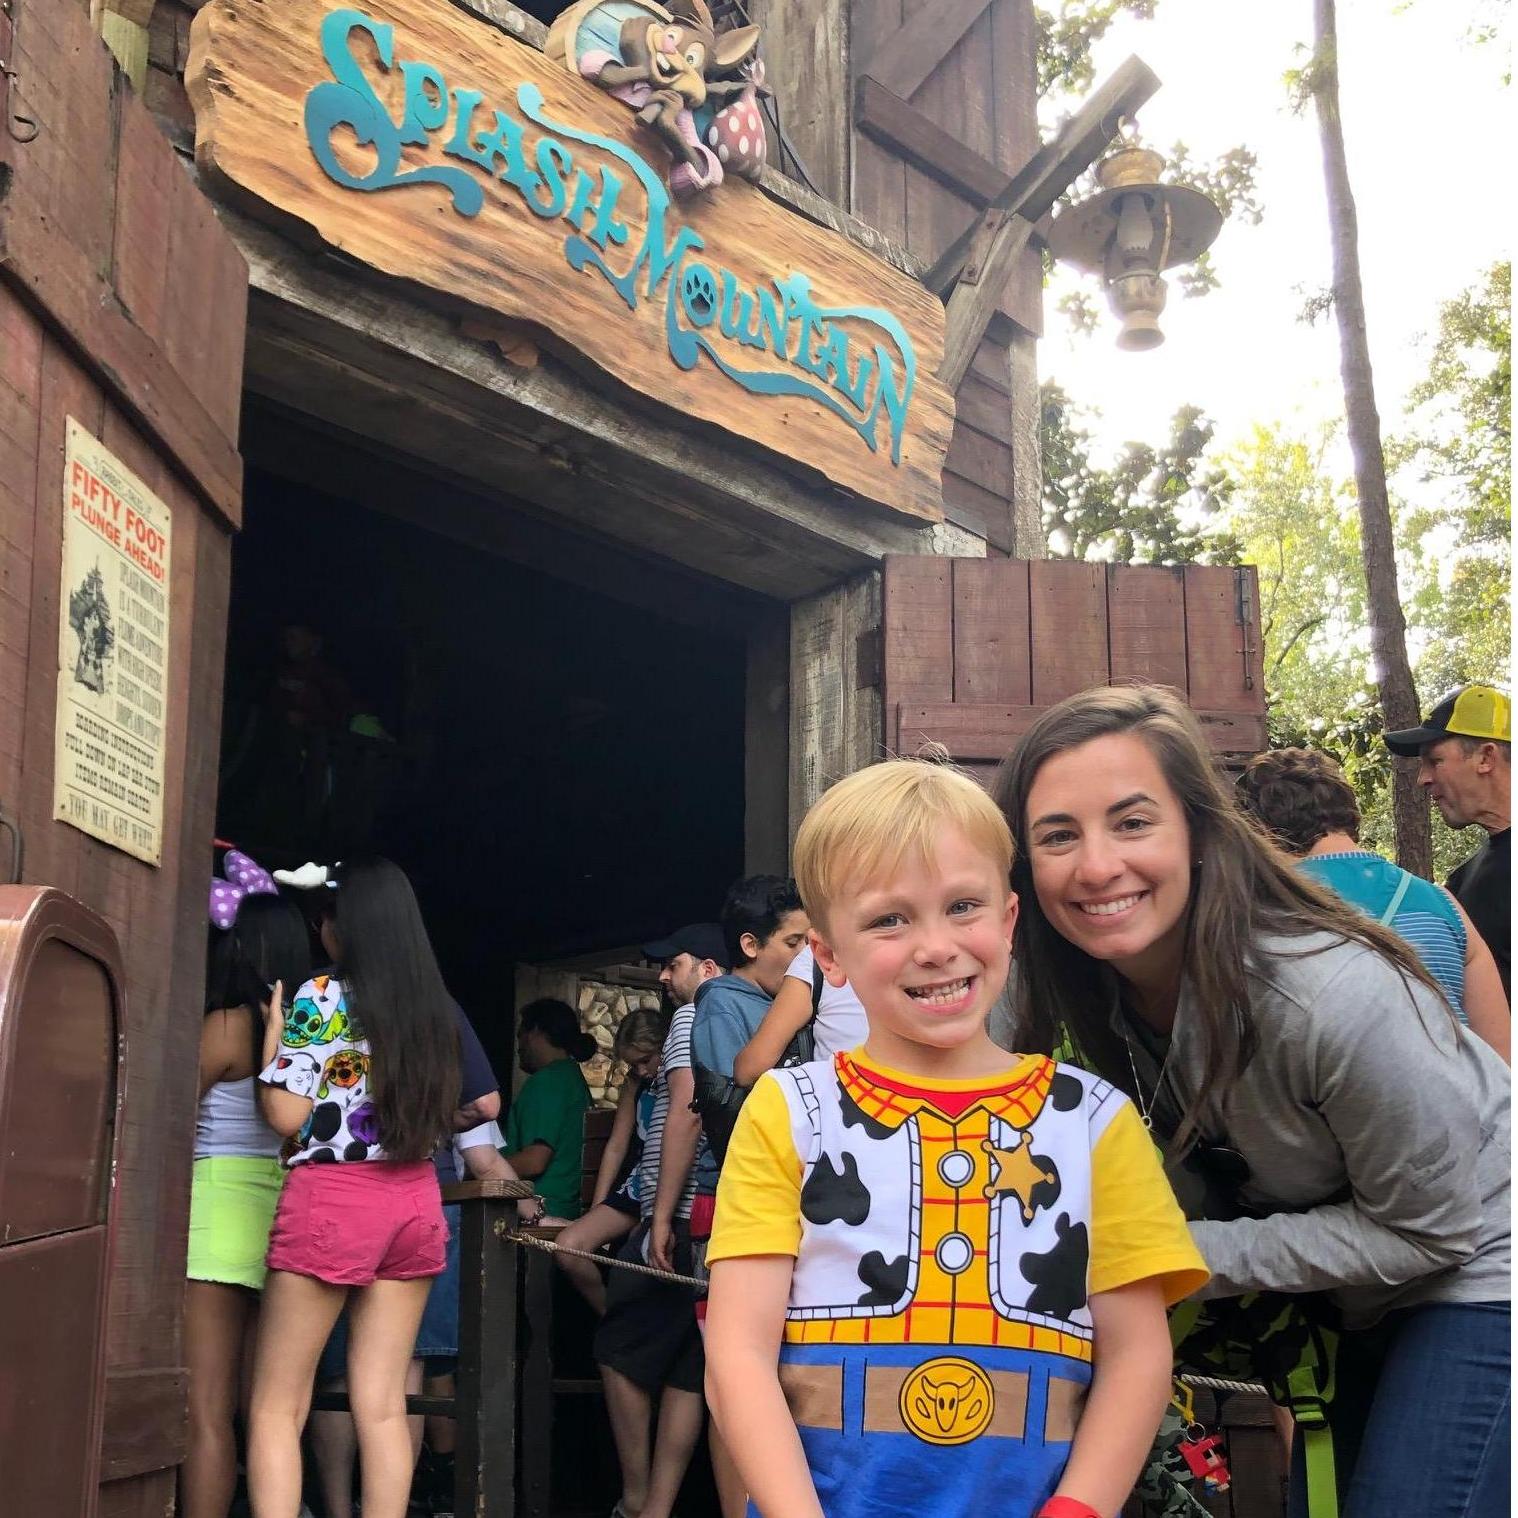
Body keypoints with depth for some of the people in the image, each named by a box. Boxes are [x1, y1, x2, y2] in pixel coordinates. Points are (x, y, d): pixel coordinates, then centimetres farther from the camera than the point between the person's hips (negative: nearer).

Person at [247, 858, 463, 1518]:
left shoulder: (320, 998, -8)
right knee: (383, 1405, 8)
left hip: (331, 1200, -6)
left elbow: (287, 1115, -11)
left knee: (277, 1407, 2)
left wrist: (273, 1030, 1)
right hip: (414, 1202, 6)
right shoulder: (433, 1006, 10)